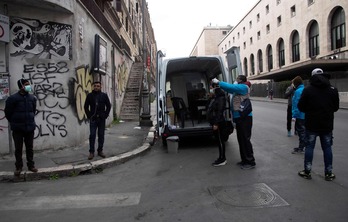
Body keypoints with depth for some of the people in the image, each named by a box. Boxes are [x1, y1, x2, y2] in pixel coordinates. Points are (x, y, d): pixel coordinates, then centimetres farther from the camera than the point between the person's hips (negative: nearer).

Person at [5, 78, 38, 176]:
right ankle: (18, 167, 18)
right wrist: (14, 122, 6)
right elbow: (8, 113, -2)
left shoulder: (32, 98, 4)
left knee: (30, 148, 11)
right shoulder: (13, 98, -9)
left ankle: (31, 165, 22)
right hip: (17, 129, -3)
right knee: (18, 149, 6)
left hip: (30, 127, 3)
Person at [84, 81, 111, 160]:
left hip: (101, 118, 1)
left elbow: (108, 106, 7)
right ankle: (91, 152, 5)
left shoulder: (104, 95, 3)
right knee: (92, 135, -2)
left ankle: (100, 151, 16)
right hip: (93, 119, -1)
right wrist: (89, 116, 0)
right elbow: (86, 107, 7)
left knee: (101, 135, 6)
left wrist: (105, 115, -1)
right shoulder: (90, 95, 3)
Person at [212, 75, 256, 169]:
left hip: (244, 117, -10)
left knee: (245, 140, -5)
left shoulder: (243, 87, -11)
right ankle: (244, 160, 25)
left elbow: (231, 87, -21)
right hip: (239, 117, 10)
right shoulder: (238, 88, 16)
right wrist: (219, 83, 7)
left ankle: (251, 162, 3)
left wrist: (218, 82, -13)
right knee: (241, 140, 15)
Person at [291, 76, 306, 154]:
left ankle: (301, 148, 8)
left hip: (300, 115, -9)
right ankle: (301, 147, 25)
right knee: (302, 131, 15)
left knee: (300, 131, -1)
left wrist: (294, 115, -17)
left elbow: (296, 104, -20)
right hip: (304, 115, 9)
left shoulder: (298, 91, -17)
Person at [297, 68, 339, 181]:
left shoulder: (308, 89, -9)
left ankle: (307, 171, 13)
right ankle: (329, 173, 17)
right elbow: (336, 107, 8)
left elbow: (301, 107, -7)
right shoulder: (333, 89, 1)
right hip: (327, 124, 2)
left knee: (309, 147, 7)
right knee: (327, 148, 10)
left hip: (312, 124, -2)